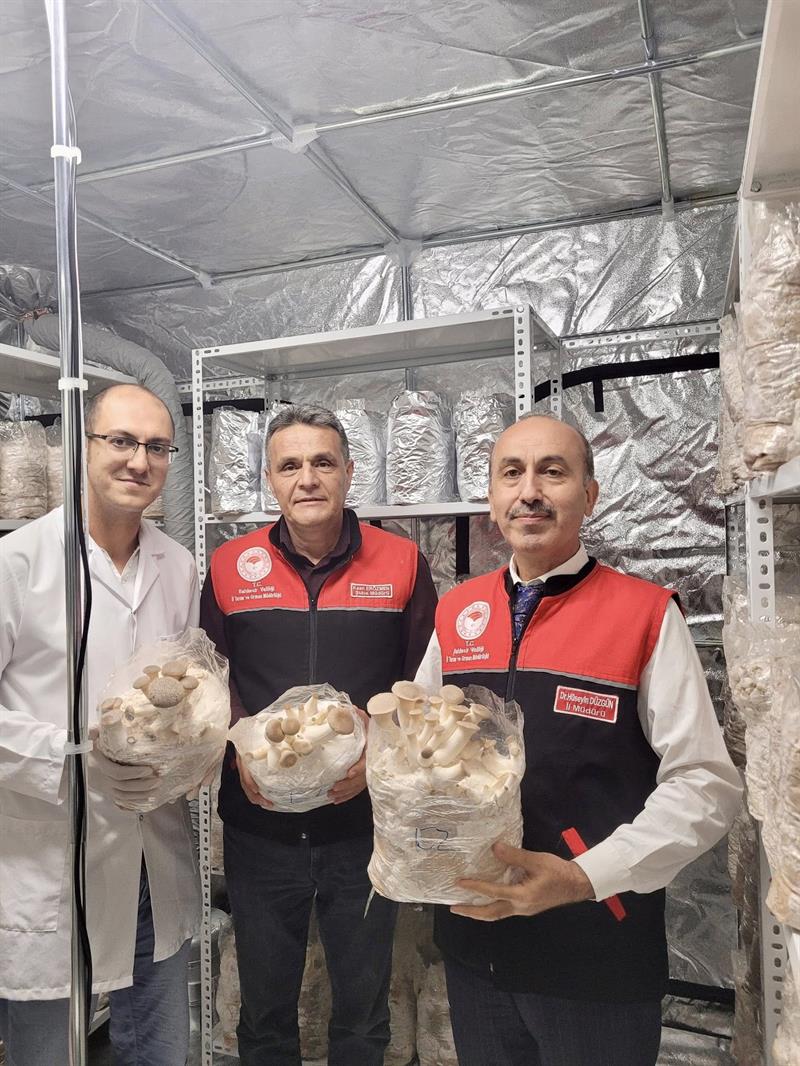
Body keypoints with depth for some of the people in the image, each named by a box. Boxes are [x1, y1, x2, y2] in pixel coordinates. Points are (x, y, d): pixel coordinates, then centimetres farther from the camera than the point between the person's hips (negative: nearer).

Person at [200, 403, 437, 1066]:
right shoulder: (230, 568, -1)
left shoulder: (402, 564, -4)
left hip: (366, 822, 0)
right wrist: (242, 749, -10)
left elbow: (424, 683, -1)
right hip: (258, 827, 1)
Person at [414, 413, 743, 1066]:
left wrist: (584, 877, -21)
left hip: (599, 953, -4)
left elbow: (704, 784, -13)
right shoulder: (456, 611, 2)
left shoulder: (647, 614, -11)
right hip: (471, 938, 4)